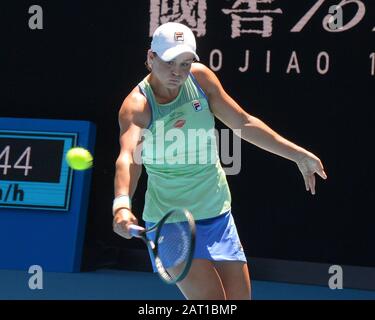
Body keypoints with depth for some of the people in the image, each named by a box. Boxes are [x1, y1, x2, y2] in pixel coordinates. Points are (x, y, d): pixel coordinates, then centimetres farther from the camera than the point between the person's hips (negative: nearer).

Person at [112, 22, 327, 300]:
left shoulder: (200, 77, -3)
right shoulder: (137, 105, -18)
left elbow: (243, 123, 8)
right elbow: (128, 157, -36)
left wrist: (298, 154, 9)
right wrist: (122, 204, -55)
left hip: (218, 216, 6)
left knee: (240, 297, 5)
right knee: (211, 299, -17)